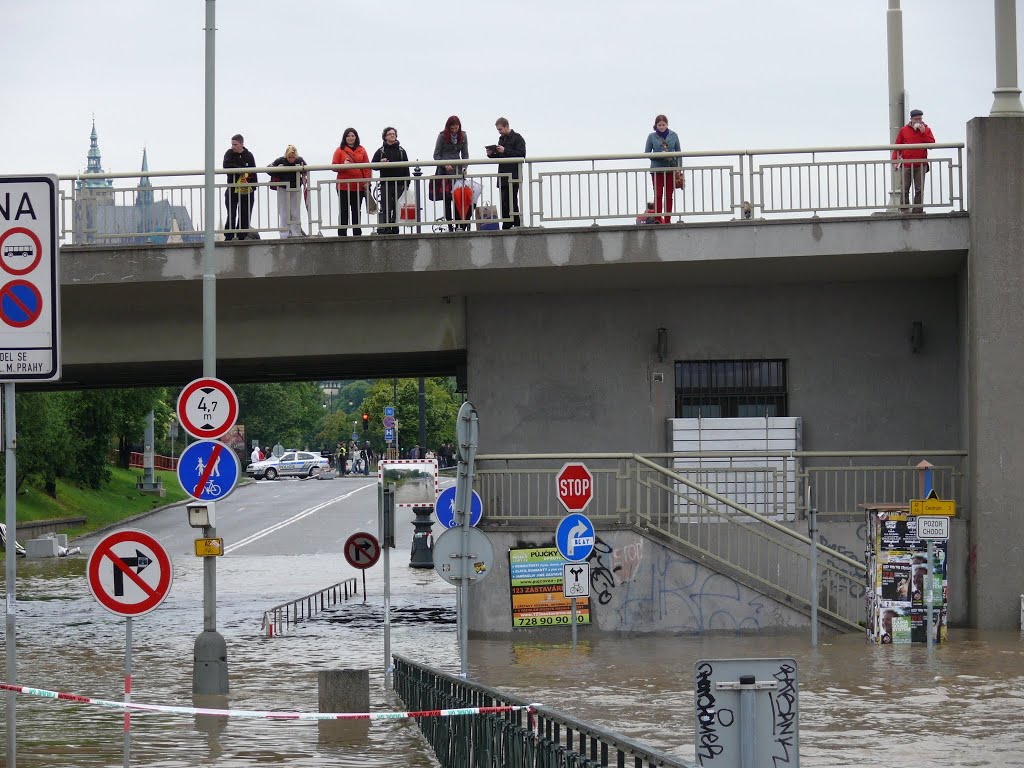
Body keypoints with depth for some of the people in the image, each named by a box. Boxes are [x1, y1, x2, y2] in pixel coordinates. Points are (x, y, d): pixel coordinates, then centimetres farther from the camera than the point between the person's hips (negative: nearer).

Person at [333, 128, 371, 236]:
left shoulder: (361, 150, 10)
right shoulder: (340, 150, 4)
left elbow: (367, 167, 8)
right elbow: (334, 166, 0)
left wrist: (367, 182, 0)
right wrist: (343, 165, -19)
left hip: (359, 186, 2)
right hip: (344, 186, -2)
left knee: (356, 211, 9)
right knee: (343, 211, -2)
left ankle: (357, 234, 13)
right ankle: (342, 234, -1)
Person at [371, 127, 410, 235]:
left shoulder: (401, 151, 10)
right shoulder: (380, 151, 6)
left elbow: (406, 168, 10)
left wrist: (406, 183, 2)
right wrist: (381, 163, -15)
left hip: (399, 184, 2)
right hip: (386, 184, -2)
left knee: (397, 209, 2)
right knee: (386, 209, -9)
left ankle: (395, 230, 8)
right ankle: (384, 230, -9)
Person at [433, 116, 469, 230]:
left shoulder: (463, 136, 6)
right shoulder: (442, 136, -2)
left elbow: (465, 155, 11)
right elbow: (436, 155, 1)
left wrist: (464, 167, -5)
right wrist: (445, 165, -14)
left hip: (458, 170, 2)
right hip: (444, 171, -2)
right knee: (447, 199, -2)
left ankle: (461, 224, -7)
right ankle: (450, 225, 1)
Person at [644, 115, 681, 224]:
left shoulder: (673, 135, 4)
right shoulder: (652, 136, 0)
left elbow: (678, 151, 11)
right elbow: (647, 152, 3)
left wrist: (678, 167, 2)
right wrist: (659, 156, -15)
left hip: (671, 170, 2)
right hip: (657, 169, -2)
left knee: (669, 196, 5)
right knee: (658, 195, -7)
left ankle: (667, 220, 10)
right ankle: (658, 220, -7)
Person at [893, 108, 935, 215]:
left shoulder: (926, 130, 8)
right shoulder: (904, 130, 7)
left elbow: (932, 143, -5)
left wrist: (923, 132, -11)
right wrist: (895, 159, -4)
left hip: (921, 165, 0)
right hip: (906, 165, 0)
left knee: (919, 190, -1)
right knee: (905, 189, -1)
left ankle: (917, 210, 2)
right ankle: (904, 209, 4)